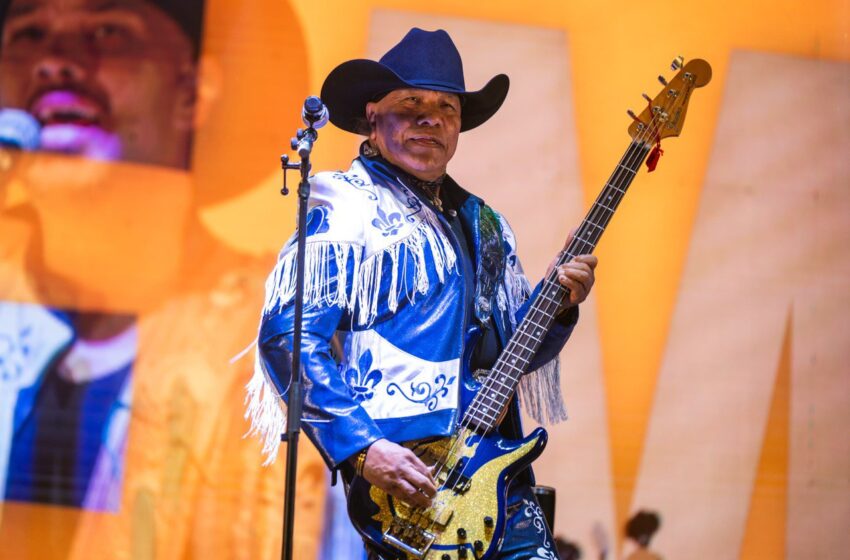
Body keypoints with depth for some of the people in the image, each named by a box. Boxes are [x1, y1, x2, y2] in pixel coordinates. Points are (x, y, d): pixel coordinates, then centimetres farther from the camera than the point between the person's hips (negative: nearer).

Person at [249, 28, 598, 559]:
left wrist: (559, 305, 3)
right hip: (404, 470, -7)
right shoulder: (346, 210, -2)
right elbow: (288, 336, -12)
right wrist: (360, 447, -20)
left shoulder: (481, 223, 20)